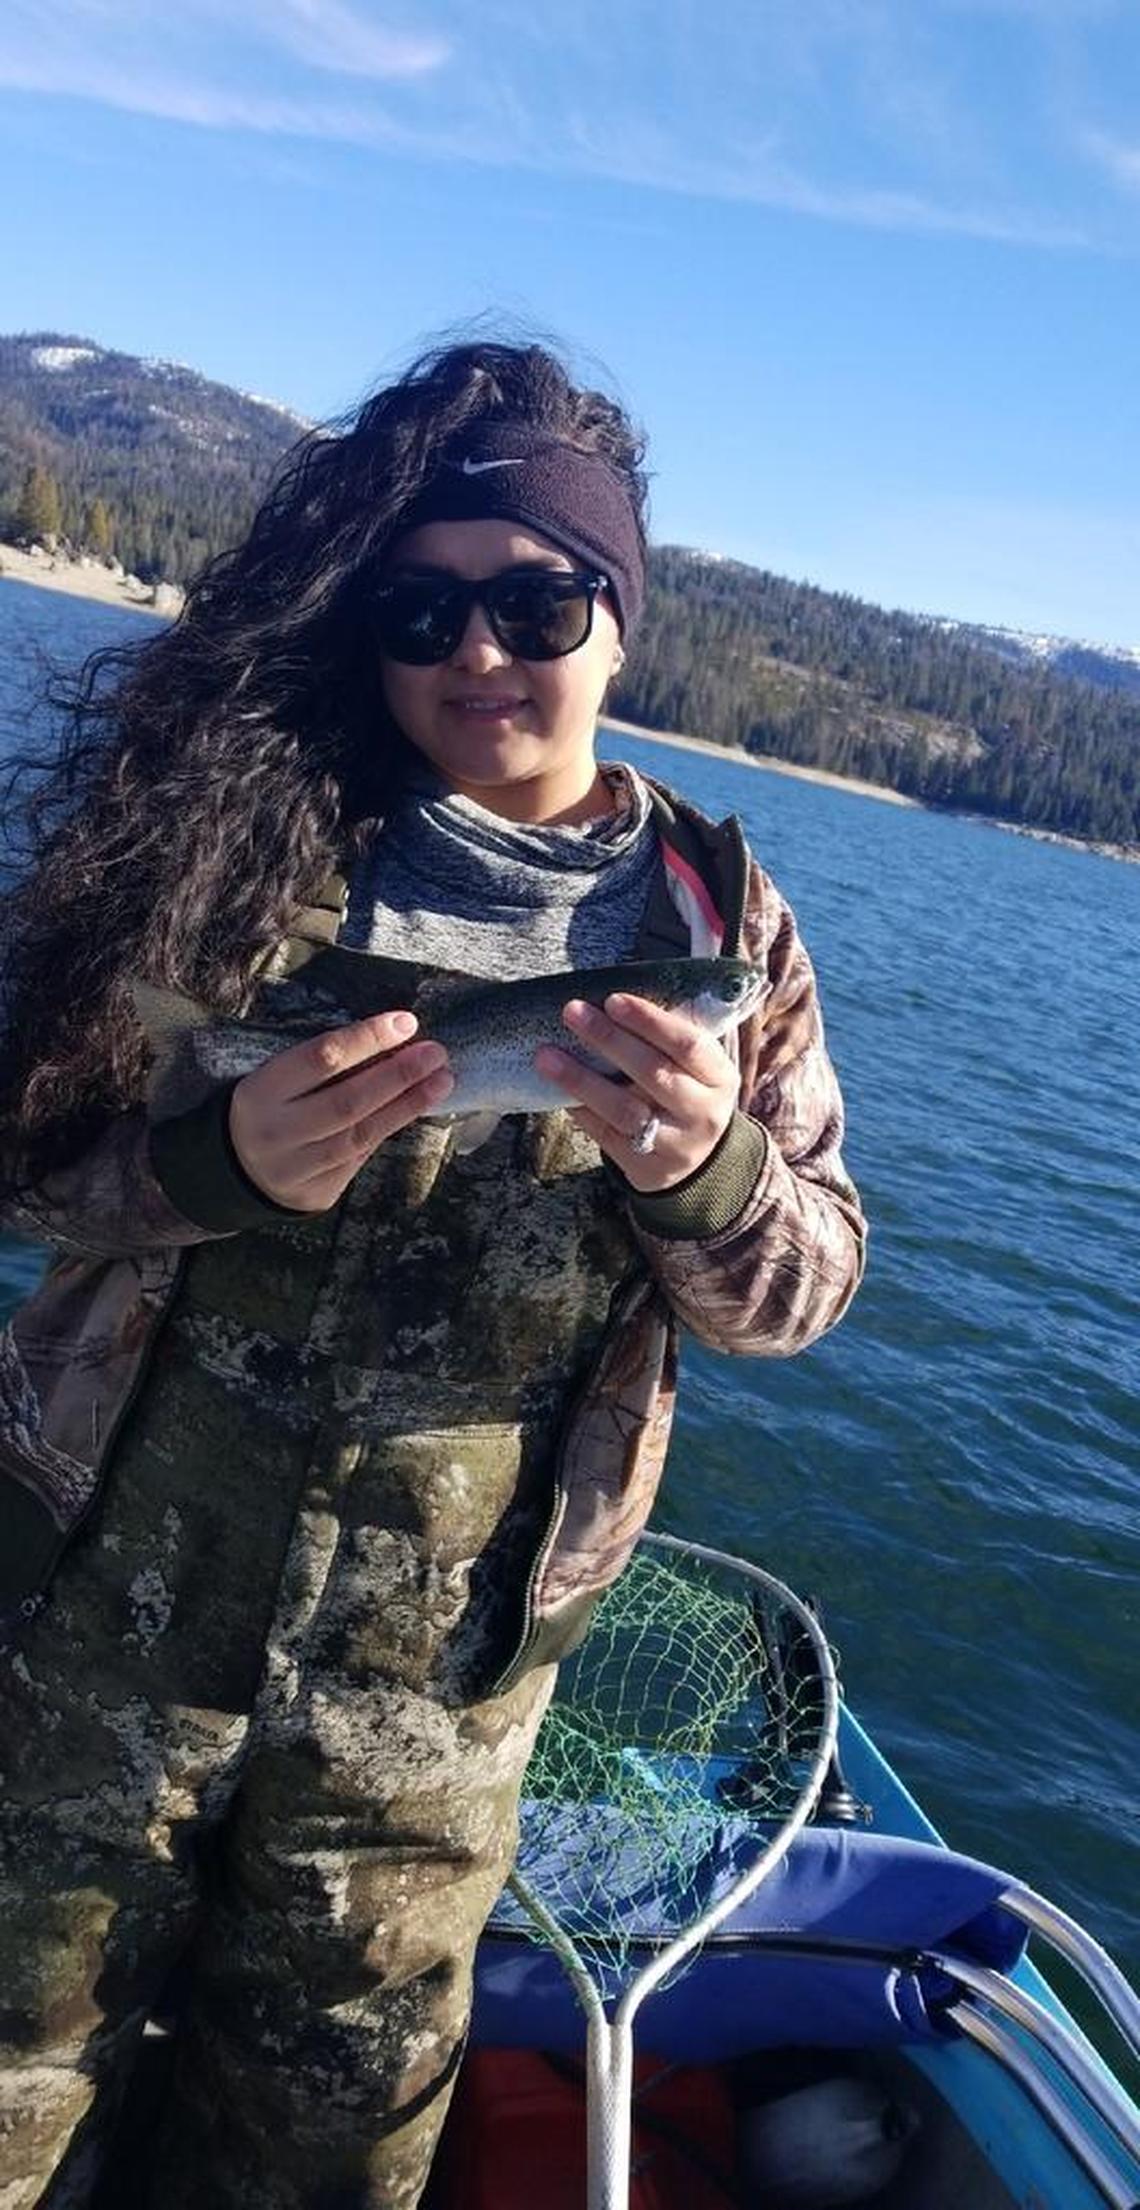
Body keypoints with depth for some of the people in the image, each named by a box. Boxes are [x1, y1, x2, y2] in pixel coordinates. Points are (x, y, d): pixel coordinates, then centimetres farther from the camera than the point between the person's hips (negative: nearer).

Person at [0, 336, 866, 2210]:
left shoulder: (714, 919, -2)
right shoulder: (257, 820, -8)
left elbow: (802, 1285, -2)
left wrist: (705, 1171, -24)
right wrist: (225, 1162, -27)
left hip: (441, 1675, 2)